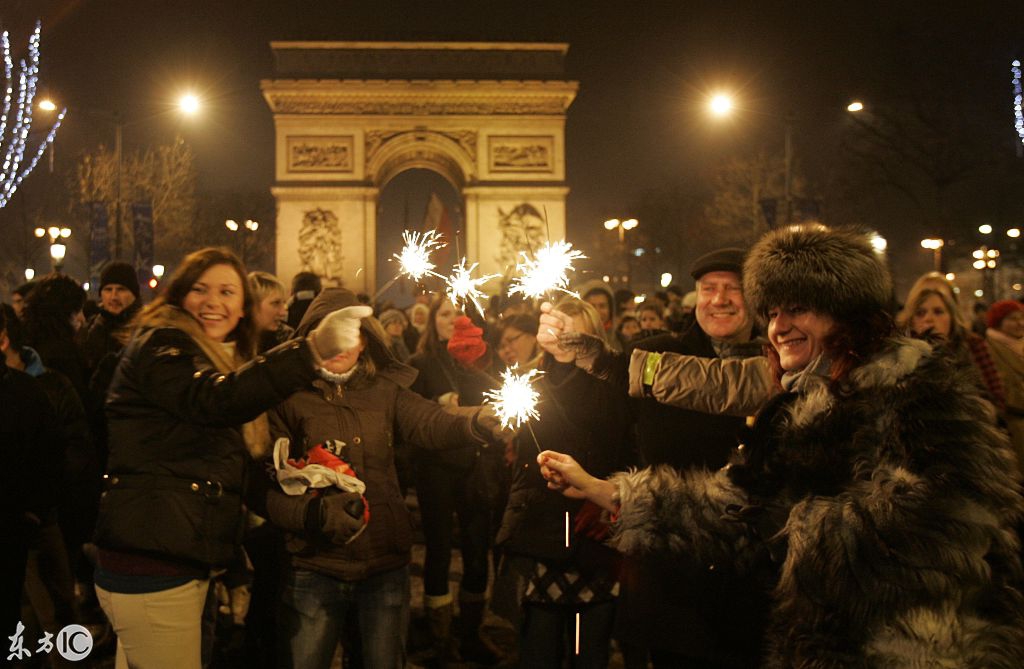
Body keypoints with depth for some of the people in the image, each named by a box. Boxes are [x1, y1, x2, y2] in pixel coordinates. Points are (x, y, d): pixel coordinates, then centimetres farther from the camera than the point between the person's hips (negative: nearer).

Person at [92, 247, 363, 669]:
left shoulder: (224, 362, 20)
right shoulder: (159, 346, -9)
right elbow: (218, 400, -31)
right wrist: (311, 350, -41)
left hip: (185, 564, 9)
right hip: (148, 567, -9)